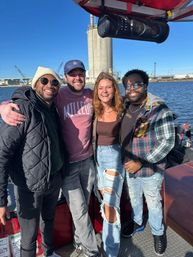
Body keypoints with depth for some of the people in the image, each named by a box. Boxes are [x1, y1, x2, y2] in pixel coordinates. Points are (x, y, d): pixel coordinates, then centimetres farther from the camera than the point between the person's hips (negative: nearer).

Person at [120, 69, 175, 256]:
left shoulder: (159, 109, -20)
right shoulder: (124, 107, -3)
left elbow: (168, 141, -20)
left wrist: (142, 162, -22)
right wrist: (126, 161, 0)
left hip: (150, 169, -5)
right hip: (129, 167, 5)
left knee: (153, 202, 18)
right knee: (134, 198, 26)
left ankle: (158, 232, 46)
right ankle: (137, 223, 54)